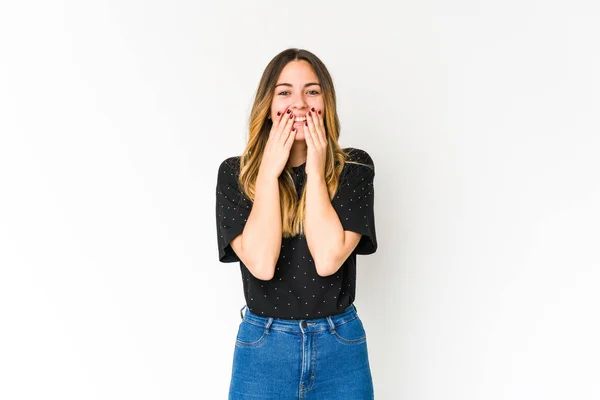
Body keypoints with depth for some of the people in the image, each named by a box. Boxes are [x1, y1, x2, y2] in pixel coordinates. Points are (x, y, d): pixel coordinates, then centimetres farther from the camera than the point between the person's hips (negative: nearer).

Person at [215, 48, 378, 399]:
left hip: (341, 347, 0)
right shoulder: (235, 173, -5)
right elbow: (261, 264, -18)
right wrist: (269, 172, -17)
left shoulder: (354, 167, -6)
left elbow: (328, 259, -18)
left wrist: (315, 171, -16)